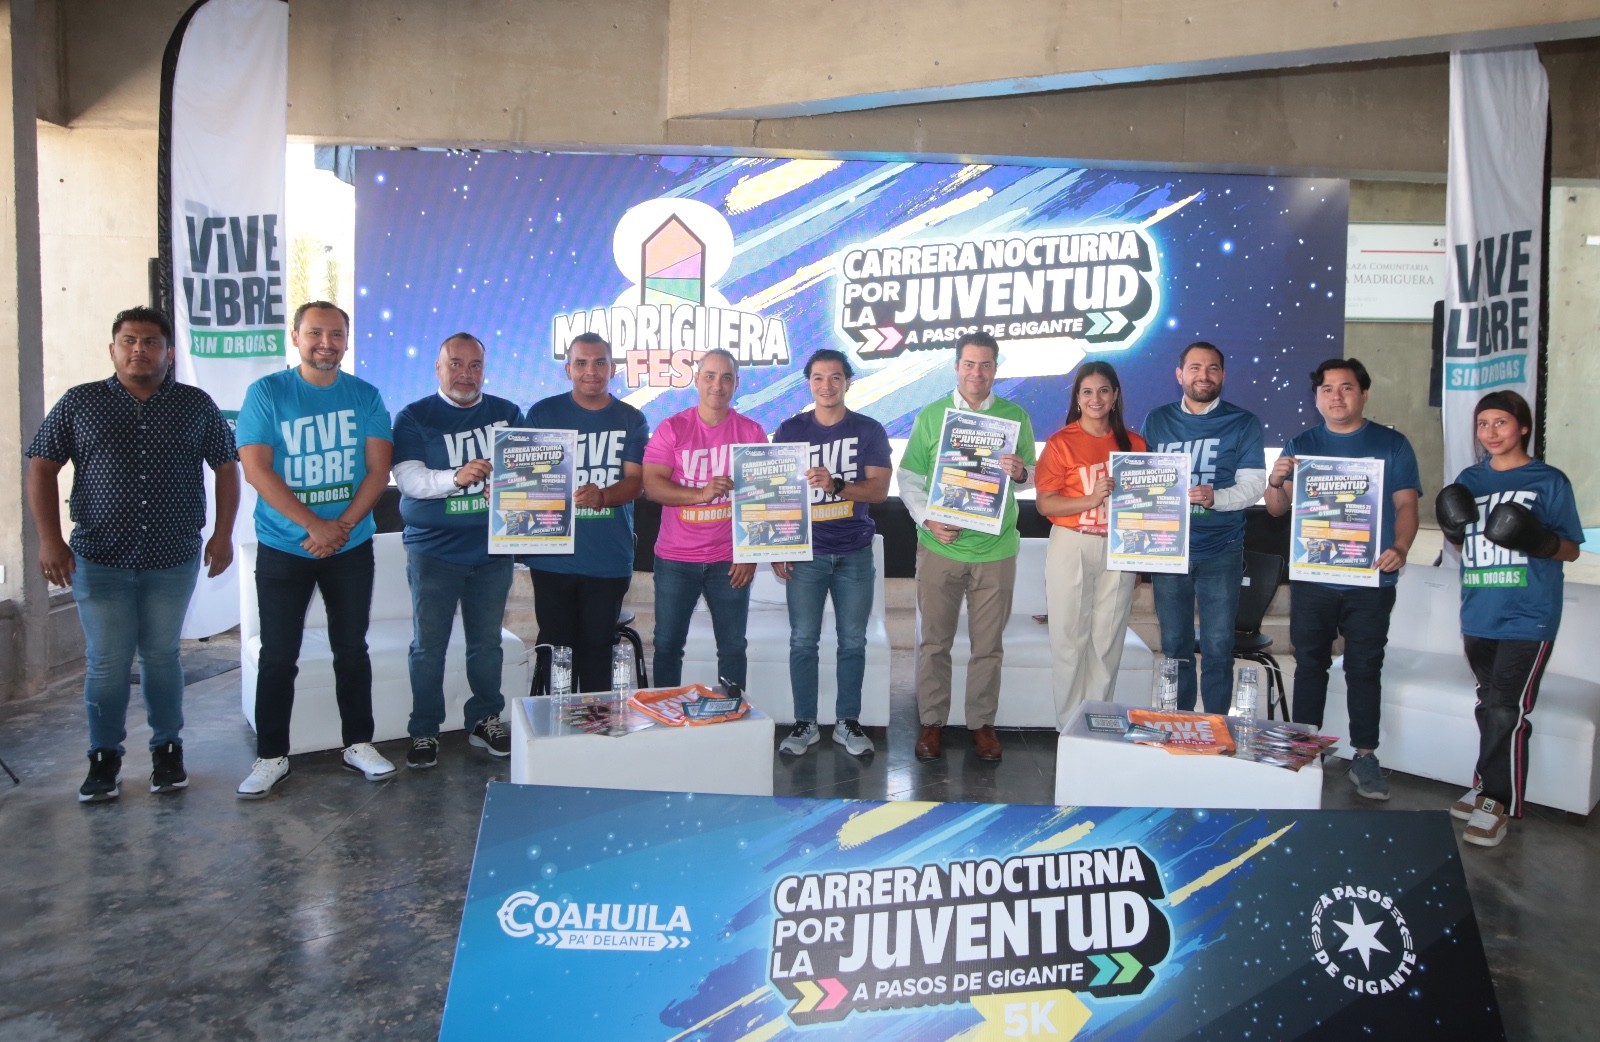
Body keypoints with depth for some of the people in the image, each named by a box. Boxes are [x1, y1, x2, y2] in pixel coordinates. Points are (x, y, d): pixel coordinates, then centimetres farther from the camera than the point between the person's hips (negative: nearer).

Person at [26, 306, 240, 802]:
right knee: (106, 663, 4)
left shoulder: (196, 405, 4)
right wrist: (49, 539, -5)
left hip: (174, 560, 0)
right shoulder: (79, 402, 2)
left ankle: (167, 750, 24)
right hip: (98, 560, 0)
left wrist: (223, 534, 0)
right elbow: (41, 467, 4)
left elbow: (227, 467, 8)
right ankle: (104, 758, 20)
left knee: (161, 656, 10)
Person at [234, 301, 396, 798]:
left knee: (352, 648, 10)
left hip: (351, 547, 2)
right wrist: (315, 525, -16)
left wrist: (341, 526, -13)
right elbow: (256, 470, -11)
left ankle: (358, 743, 22)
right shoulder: (266, 393, -4)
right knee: (278, 656, 4)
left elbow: (379, 469, -1)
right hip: (283, 548, -2)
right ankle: (271, 756, 16)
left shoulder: (365, 397, 3)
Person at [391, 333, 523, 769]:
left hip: (493, 549, 2)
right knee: (428, 646, 4)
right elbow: (408, 478, -13)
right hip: (434, 550, -2)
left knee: (487, 642, 11)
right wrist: (456, 477, -30)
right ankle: (424, 732, 15)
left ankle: (485, 721, 25)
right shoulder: (414, 418, -1)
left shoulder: (507, 413, 7)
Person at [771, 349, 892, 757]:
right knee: (803, 641, 2)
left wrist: (835, 485, -23)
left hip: (855, 553, 0)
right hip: (805, 552, 0)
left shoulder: (869, 430, 2)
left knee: (852, 640, 6)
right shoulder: (790, 430, 4)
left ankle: (848, 722, 18)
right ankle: (805, 723, 14)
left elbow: (879, 489, -7)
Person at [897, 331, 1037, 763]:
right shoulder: (931, 415, 3)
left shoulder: (1015, 416, 4)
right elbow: (909, 478, 3)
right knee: (934, 641, 7)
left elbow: (1032, 478, 9)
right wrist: (927, 519, -12)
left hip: (996, 549, 0)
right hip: (940, 547, 0)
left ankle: (982, 722, 22)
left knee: (988, 644, 8)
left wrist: (1020, 473, -14)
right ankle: (932, 721, 20)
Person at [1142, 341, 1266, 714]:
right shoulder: (1157, 420, 8)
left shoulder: (1243, 423, 1)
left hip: (1220, 552, -2)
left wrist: (1215, 498, -25)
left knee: (1217, 647, 2)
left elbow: (1253, 485, -5)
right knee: (1174, 644, 10)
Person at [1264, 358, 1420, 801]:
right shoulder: (1300, 446, 8)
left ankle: (1364, 756, 12)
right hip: (1311, 578, 1)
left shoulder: (1391, 445, 5)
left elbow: (1406, 504, 0)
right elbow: (1276, 509, 5)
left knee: (1365, 669, 4)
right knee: (1310, 665, 9)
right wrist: (1276, 481, -18)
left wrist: (1400, 548, -18)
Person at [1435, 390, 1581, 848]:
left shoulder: (1549, 481, -2)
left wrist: (1538, 540, -21)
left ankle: (1498, 802, 2)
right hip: (1479, 614, 5)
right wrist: (1453, 528, -5)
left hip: (1527, 617, -5)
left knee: (1505, 711, -8)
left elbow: (1571, 550, -1)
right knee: (1490, 707, 13)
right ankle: (1489, 786, 25)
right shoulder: (1469, 480, 10)